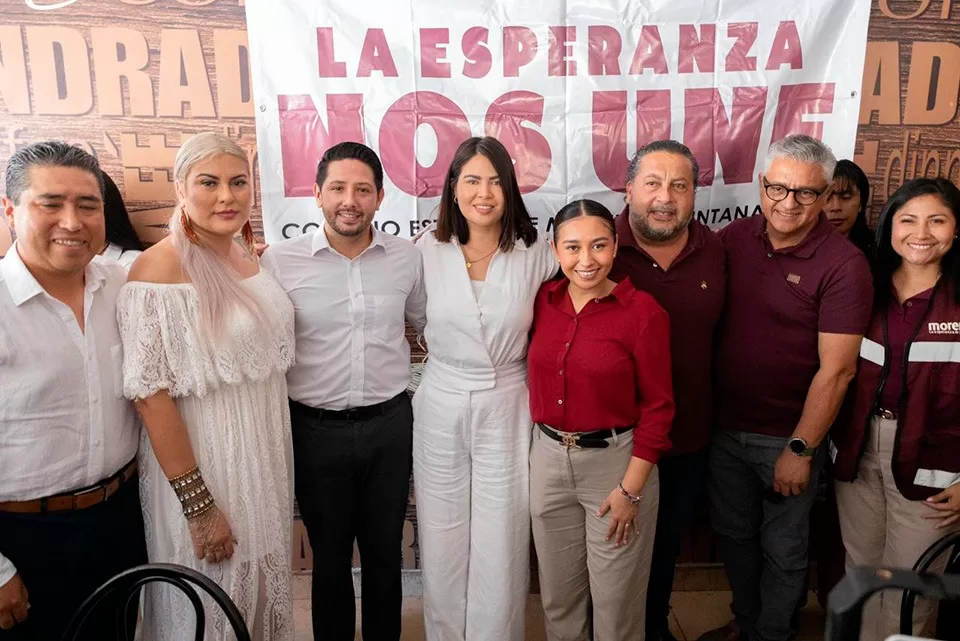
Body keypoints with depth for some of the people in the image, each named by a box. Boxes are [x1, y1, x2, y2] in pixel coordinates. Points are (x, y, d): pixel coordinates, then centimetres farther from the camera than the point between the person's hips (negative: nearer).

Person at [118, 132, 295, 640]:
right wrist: (199, 505, -20)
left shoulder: (248, 256, 3)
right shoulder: (161, 267, -19)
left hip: (264, 451, 7)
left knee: (261, 586, 23)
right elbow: (151, 395, -21)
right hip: (201, 459, -7)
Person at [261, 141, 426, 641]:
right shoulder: (280, 260, -8)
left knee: (385, 553, 18)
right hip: (316, 429, -1)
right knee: (329, 556, 17)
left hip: (389, 424, 2)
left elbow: (427, 324, 15)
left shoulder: (407, 258, -2)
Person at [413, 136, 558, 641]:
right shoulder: (428, 251, -5)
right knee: (443, 541, 14)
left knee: (501, 546, 8)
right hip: (440, 410, 1)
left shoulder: (534, 255, -5)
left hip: (506, 411, 0)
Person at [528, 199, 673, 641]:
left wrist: (632, 489, -11)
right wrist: (543, 445, 1)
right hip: (547, 459, 4)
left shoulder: (643, 311, -14)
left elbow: (658, 405, -10)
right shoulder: (542, 300, -1)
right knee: (557, 595, 20)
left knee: (615, 600, 14)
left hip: (615, 460, -4)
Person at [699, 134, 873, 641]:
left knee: (782, 551, 15)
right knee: (733, 535, 22)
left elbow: (836, 370, -17)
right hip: (724, 426, 5)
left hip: (786, 438, -4)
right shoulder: (732, 239, -3)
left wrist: (801, 449, -15)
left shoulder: (844, 265, -16)